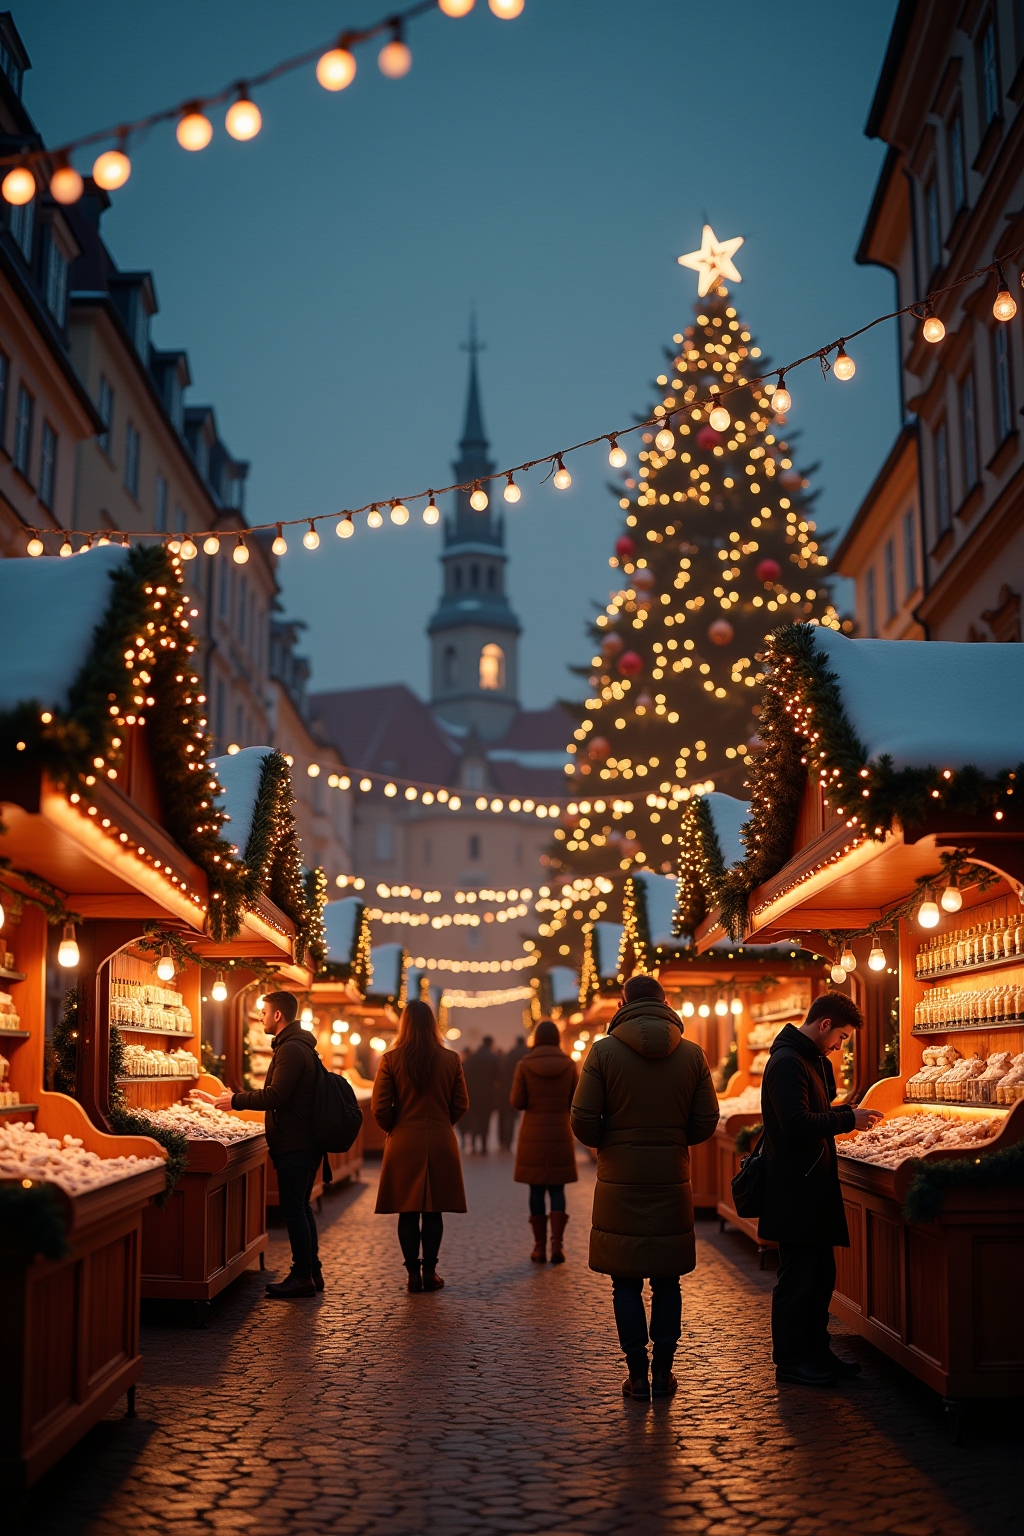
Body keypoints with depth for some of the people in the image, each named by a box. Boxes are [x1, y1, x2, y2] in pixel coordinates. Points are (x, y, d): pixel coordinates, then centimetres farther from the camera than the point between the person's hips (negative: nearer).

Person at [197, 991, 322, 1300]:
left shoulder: (291, 1049, -16)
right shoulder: (300, 1046, 18)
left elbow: (275, 1096, -23)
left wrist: (236, 1101, -13)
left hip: (294, 1144, -11)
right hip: (306, 1142, 11)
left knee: (293, 1209, -6)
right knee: (301, 1207, 16)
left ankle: (302, 1276, -2)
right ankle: (312, 1271, 22)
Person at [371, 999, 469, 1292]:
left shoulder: (391, 1060, -7)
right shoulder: (450, 1059, -1)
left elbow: (380, 1108, -7)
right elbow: (461, 1105, 4)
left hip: (403, 1144, -1)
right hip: (441, 1144, 1)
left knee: (408, 1212, 6)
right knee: (433, 1212, 8)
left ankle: (413, 1273, 7)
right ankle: (430, 1272, 10)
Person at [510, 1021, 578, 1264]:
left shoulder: (525, 1065, -5)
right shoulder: (569, 1065, -2)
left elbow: (517, 1102, -6)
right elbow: (575, 1102, 1)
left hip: (533, 1134, -1)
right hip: (560, 1134, 1)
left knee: (536, 1189, 7)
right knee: (557, 1189, 8)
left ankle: (540, 1247, 8)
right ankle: (556, 1244, -3)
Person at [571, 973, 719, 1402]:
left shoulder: (604, 1051, -7)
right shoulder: (692, 1054, 0)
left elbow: (583, 1121, -9)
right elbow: (706, 1123, 1)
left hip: (619, 1183, -2)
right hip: (673, 1182, 2)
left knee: (626, 1283, 6)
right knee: (667, 1282, 12)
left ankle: (638, 1374, 8)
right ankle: (663, 1372, 15)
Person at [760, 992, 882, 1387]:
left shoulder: (813, 1060, 16)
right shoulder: (787, 1063, -18)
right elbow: (797, 1124, -26)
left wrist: (848, 1114, 4)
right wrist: (848, 1120, -18)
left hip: (814, 1185, 10)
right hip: (795, 1189, -10)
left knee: (820, 1273, 16)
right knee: (797, 1276, -2)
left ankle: (815, 1350, 25)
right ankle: (790, 1360, 7)